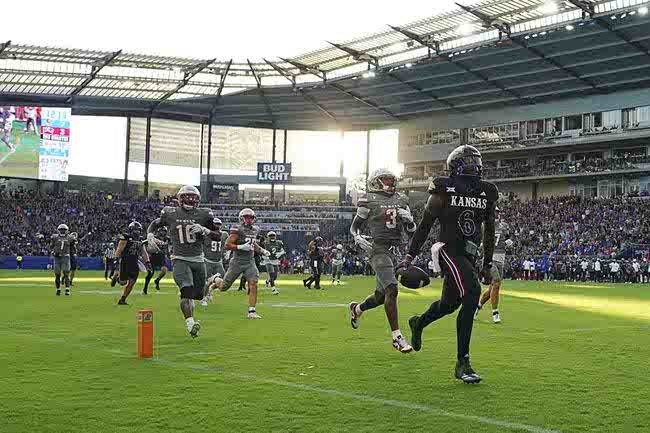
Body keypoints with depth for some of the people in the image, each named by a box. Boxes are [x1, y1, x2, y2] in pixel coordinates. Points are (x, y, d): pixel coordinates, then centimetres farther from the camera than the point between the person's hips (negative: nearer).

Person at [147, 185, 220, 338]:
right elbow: (155, 224, 20)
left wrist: (204, 230, -12)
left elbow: (218, 236, 5)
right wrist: (150, 234, -1)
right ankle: (191, 324, -28)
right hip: (180, 259, -3)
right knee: (187, 289, -23)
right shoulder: (170, 213, 2)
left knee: (198, 294, 8)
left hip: (198, 259, 3)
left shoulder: (203, 214, 3)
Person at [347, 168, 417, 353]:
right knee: (391, 289, -19)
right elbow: (354, 227, 6)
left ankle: (357, 309, 45)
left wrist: (408, 218, -4)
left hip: (393, 251, 7)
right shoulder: (369, 200, 0)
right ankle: (397, 337, -17)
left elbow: (412, 229, 17)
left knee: (381, 295, 14)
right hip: (378, 249, -7)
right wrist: (358, 239, -14)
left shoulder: (401, 199, 15)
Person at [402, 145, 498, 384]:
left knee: (450, 304, 15)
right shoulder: (444, 189, -5)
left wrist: (487, 265, 19)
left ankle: (418, 323, 50)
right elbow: (425, 224, 0)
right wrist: (410, 255, -2)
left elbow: (489, 232, 18)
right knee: (472, 294, -23)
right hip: (449, 250, -6)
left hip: (469, 255, 7)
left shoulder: (487, 192, 10)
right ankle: (463, 363, -17)